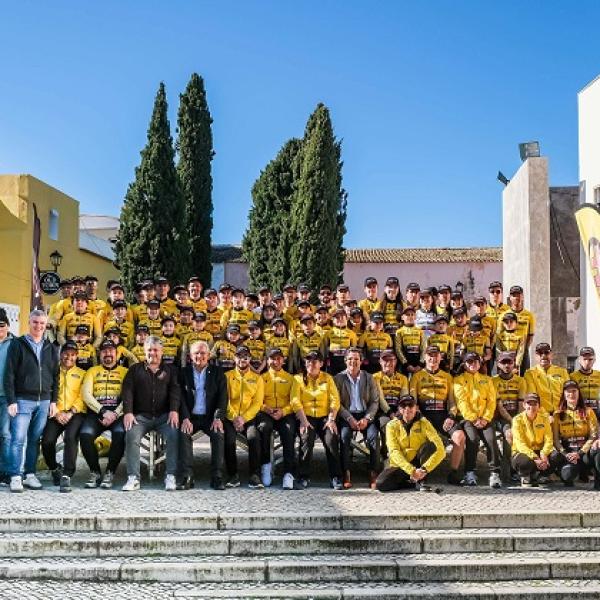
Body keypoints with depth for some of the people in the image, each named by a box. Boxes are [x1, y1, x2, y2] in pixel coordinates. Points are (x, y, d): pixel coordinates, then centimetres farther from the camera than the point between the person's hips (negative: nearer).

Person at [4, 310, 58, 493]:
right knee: (18, 439, -8)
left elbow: (55, 376, 15)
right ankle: (15, 477, -3)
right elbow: (9, 374, -2)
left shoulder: (51, 348, 14)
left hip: (44, 402, 3)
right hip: (23, 400, -3)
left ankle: (30, 475, 12)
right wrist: (11, 401, -9)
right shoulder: (17, 344, 2)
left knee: (35, 440, 5)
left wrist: (53, 401, 7)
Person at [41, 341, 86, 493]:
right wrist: (57, 413, -8)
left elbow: (82, 397, 3)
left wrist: (71, 413, -11)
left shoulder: (82, 374, 16)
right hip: (56, 413, 1)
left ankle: (67, 476, -25)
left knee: (71, 437, -30)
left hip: (75, 413, -1)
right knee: (47, 441, -20)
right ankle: (55, 469, 11)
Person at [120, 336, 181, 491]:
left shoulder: (170, 369, 16)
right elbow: (127, 391, 5)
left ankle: (171, 477, -24)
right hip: (141, 416, 1)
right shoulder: (135, 369, 16)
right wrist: (128, 412, -11)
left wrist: (174, 410, -15)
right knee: (131, 436, -29)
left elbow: (175, 390, 2)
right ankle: (133, 478, -25)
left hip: (164, 416, 0)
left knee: (174, 434, -29)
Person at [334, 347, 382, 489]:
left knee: (373, 435, -27)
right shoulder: (339, 378, 4)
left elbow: (375, 401, 5)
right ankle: (346, 475, -26)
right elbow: (337, 403, -2)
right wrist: (350, 419, -15)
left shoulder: (369, 378, 9)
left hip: (365, 415, 1)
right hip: (346, 415, -1)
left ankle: (373, 474, -21)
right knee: (344, 436, -31)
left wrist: (366, 418, -12)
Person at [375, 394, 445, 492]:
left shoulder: (424, 423, -8)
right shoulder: (392, 425, -6)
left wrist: (424, 469, -29)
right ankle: (414, 483, -6)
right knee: (381, 484, -28)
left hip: (418, 463, 0)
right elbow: (394, 452, -17)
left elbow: (440, 450, -18)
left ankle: (421, 481, -14)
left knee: (430, 445, -25)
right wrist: (411, 470, -31)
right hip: (400, 466, 0)